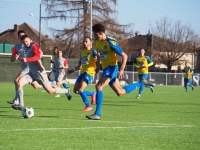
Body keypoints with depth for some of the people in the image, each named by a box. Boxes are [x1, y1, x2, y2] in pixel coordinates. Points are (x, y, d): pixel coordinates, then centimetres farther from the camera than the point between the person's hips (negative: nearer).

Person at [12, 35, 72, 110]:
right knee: (19, 83, -15)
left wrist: (26, 60, -44)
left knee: (50, 91, 3)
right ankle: (21, 105, -15)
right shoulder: (26, 48, 8)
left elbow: (38, 56, -31)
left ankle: (67, 91, 28)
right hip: (31, 72, 7)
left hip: (39, 72, -7)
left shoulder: (34, 46, -16)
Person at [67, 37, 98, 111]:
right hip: (82, 72, 8)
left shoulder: (92, 51, -4)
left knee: (80, 90, -19)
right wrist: (73, 70, 32)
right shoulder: (82, 52, 18)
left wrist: (97, 59, -36)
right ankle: (92, 94, 24)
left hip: (89, 72, -8)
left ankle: (88, 106, -6)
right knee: (76, 90, 6)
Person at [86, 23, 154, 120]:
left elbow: (124, 56, -18)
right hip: (105, 68, 9)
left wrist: (121, 70, -27)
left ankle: (97, 114, -23)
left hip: (111, 68, -9)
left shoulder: (110, 43, -19)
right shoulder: (97, 42, 4)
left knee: (98, 86, -23)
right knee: (120, 92, 15)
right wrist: (98, 66, 23)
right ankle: (141, 83, 32)